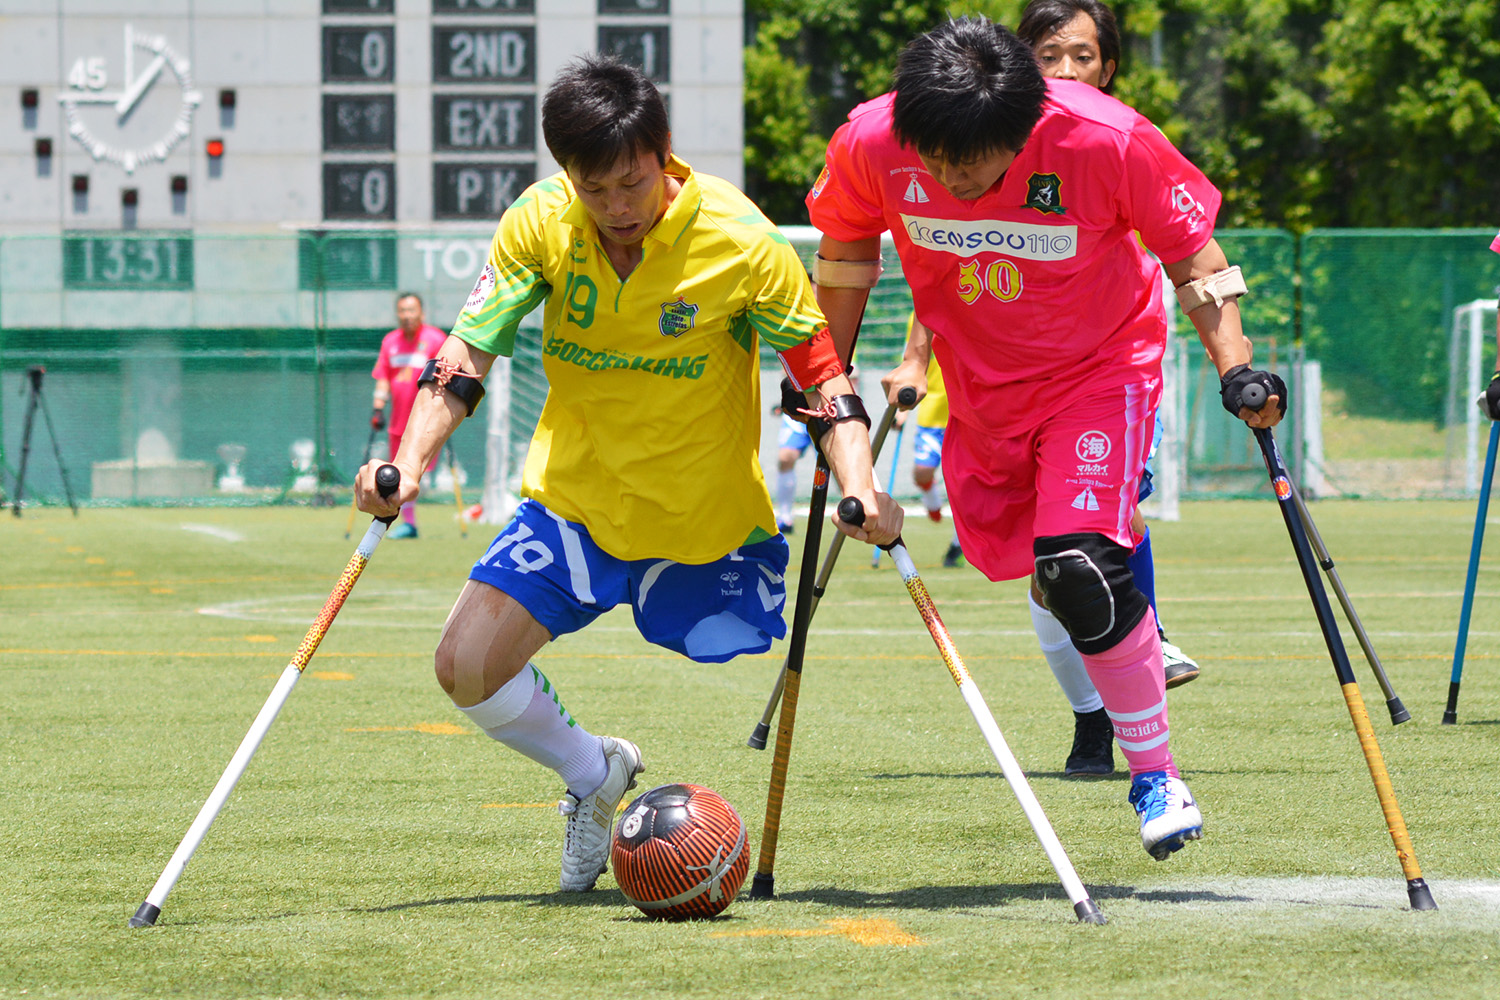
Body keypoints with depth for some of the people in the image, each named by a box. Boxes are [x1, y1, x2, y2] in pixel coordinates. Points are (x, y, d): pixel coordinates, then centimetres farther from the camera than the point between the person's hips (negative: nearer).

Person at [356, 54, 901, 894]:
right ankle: (596, 774, 18)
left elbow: (821, 373, -12)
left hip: (710, 524, -2)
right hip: (575, 502, 2)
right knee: (467, 667, -10)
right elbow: (467, 354, -9)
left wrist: (860, 486, -28)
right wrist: (411, 461, -25)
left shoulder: (740, 241, -18)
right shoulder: (542, 222, -11)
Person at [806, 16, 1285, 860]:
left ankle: (1158, 778, -9)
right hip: (981, 380, 4)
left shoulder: (1108, 141, -30)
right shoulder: (871, 145, -22)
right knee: (1003, 554, 12)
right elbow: (845, 255, 0)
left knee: (1077, 570, -21)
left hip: (1099, 369, -4)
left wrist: (1236, 370, -20)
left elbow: (1191, 251, -13)